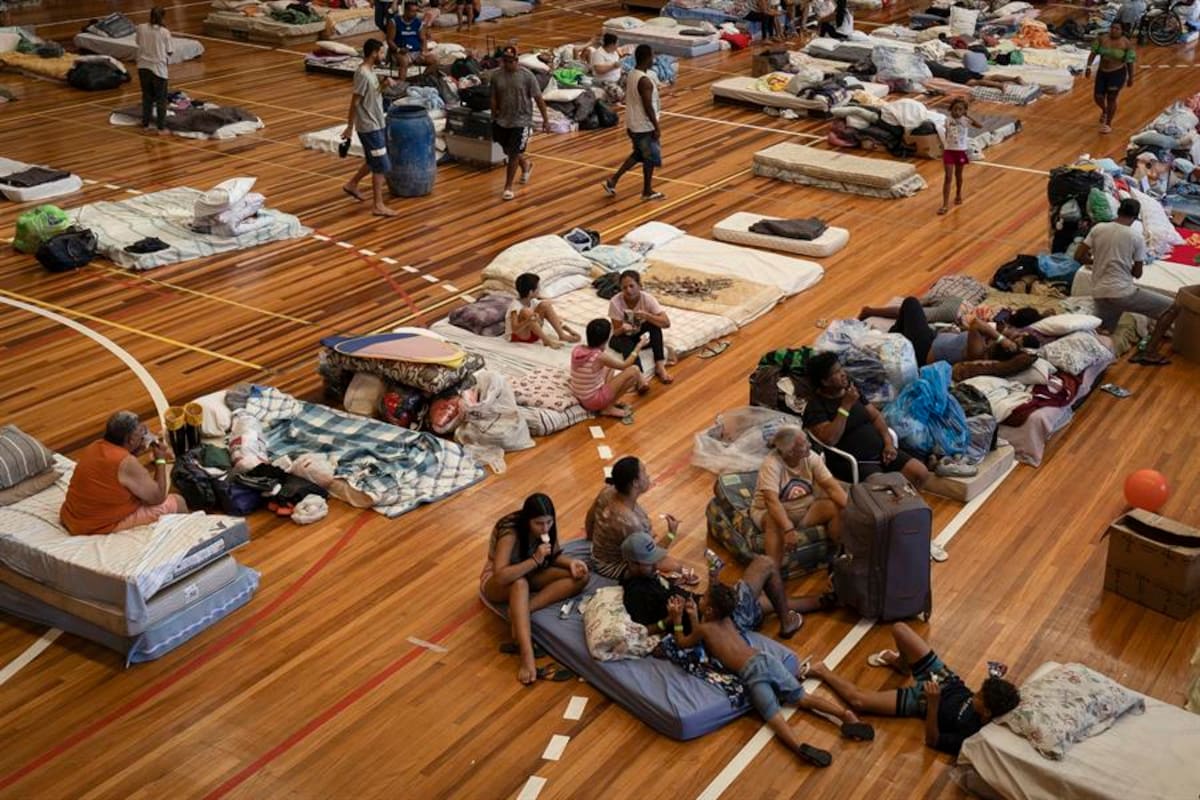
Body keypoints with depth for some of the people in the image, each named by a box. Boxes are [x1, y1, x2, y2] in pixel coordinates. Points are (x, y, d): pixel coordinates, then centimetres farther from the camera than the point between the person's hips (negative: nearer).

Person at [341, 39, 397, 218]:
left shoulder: (370, 71, 8)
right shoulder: (363, 74, -21)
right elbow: (354, 102, -19)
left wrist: (384, 86, 10)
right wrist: (349, 127, -17)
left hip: (376, 124, 10)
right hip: (370, 127, -10)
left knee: (373, 161, 22)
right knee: (381, 166, -6)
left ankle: (352, 185, 38)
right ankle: (378, 205, -2)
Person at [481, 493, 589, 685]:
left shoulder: (547, 528, -15)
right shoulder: (510, 533, -32)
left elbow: (554, 555, 1)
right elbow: (501, 576, -41)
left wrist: (570, 562, -20)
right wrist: (535, 560, -43)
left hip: (531, 575, 6)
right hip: (497, 583, -6)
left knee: (580, 577, -17)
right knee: (520, 583, -43)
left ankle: (521, 611, -27)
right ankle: (527, 656, -51)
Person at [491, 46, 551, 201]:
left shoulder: (527, 76, -13)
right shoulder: (497, 76, -3)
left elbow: (538, 98, -8)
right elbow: (494, 99, 7)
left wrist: (545, 119, -7)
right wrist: (494, 119, 8)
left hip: (521, 121, -4)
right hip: (502, 120, 4)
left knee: (513, 154, -6)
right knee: (508, 151, 17)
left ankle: (508, 187, 8)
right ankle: (526, 164, 48)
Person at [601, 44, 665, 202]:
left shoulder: (631, 74, 4)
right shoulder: (645, 81, -25)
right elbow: (648, 107, -23)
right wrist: (657, 127, -16)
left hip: (633, 123, 9)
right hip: (645, 126, -9)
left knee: (638, 155, 22)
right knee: (650, 158, 8)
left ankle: (613, 180, 19)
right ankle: (647, 191, 21)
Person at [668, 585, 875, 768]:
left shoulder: (705, 628, 8)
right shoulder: (726, 620, 25)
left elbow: (682, 642, 25)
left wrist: (677, 619, 31)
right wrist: (692, 615, 43)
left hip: (751, 672, -6)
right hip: (766, 658, 6)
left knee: (773, 715, -18)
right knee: (802, 698, 5)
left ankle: (799, 747, -44)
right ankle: (845, 713, -15)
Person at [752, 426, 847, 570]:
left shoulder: (811, 457, -11)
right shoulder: (771, 464, -27)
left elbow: (831, 486, -14)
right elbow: (772, 500, -36)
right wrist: (788, 529, -47)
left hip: (804, 509, 5)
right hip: (770, 511, -5)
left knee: (837, 507, -17)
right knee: (775, 522, -39)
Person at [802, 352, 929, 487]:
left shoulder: (851, 389, 11)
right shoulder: (816, 406, -12)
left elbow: (875, 416, 15)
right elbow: (829, 440, -25)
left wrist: (888, 443, -1)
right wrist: (845, 406, -22)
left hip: (880, 451, 7)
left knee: (921, 473, -3)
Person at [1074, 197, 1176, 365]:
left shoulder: (1098, 228, 3)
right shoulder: (1136, 237, -6)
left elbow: (1079, 256, 6)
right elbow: (1137, 273, 3)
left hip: (1099, 293, 6)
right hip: (1122, 293, -6)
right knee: (1173, 307, 4)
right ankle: (1149, 352, 0)